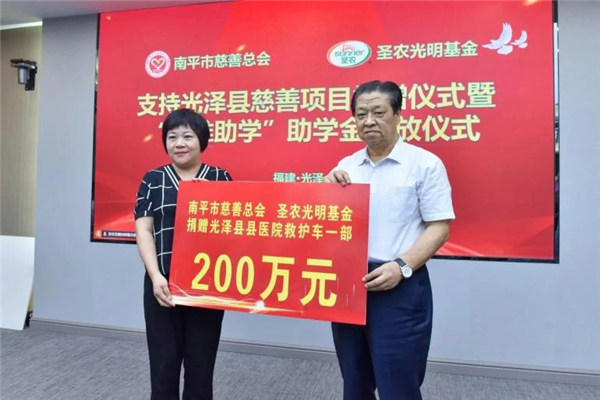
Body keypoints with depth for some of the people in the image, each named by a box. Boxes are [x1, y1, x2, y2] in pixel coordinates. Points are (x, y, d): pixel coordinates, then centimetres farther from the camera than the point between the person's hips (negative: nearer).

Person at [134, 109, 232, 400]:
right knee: (163, 364, 9)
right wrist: (156, 276, -10)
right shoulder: (153, 179, 6)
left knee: (201, 366, 10)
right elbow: (143, 230, 0)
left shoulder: (220, 178, 5)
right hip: (163, 285, 1)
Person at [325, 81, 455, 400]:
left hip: (400, 289, -4)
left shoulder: (425, 163, -6)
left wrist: (401, 266, -20)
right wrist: (328, 189, -7)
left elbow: (439, 228, -8)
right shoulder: (345, 166, 8)